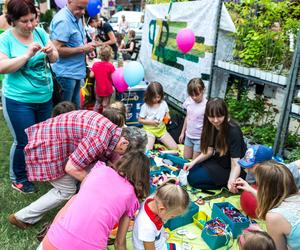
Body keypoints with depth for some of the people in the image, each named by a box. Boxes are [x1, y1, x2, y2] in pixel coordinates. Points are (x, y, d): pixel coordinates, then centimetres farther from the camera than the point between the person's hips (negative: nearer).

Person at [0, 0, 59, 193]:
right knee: (25, 142, 3)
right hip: (19, 101, -5)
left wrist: (51, 52, -18)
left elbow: (55, 59, 5)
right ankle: (20, 179, 25)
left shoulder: (40, 32, 3)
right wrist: (27, 55, -27)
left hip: (45, 97, 5)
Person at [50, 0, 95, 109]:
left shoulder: (77, 17, 11)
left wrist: (87, 47, 4)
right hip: (66, 74, -9)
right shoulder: (63, 20, -19)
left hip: (76, 72, 9)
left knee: (75, 109, 18)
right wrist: (82, 49, -18)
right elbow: (57, 50, -24)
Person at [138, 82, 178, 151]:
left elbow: (167, 115, 13)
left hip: (161, 129, 4)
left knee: (174, 147, -5)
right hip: (149, 130, -4)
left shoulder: (163, 104, -2)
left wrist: (167, 118, -11)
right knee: (147, 150, -24)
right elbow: (140, 120, -5)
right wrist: (151, 122, -19)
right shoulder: (145, 106, -11)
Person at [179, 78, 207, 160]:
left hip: (199, 138, -6)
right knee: (186, 158, 19)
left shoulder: (206, 105, -24)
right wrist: (183, 132, 14)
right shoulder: (189, 100, -6)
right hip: (188, 136, 6)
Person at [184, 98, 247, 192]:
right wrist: (193, 162, -10)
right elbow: (209, 150, 2)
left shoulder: (233, 131, -31)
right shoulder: (211, 126, -9)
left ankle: (226, 184, -4)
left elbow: (236, 164, -33)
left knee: (194, 178, -12)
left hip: (229, 169, -8)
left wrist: (232, 181, -52)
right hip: (219, 161, 8)